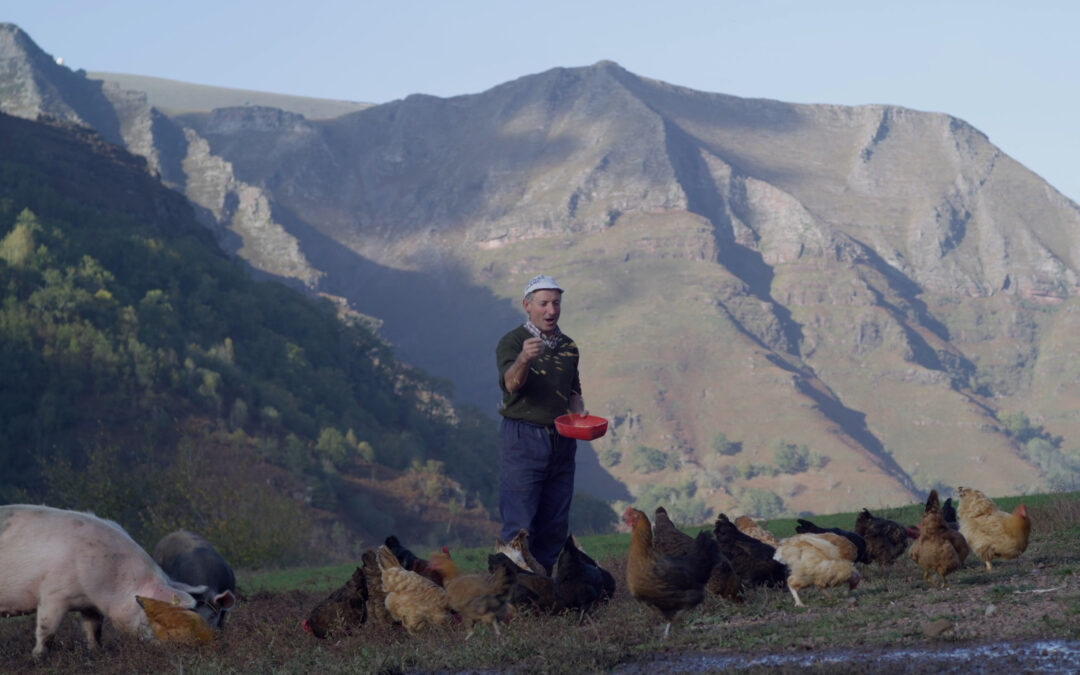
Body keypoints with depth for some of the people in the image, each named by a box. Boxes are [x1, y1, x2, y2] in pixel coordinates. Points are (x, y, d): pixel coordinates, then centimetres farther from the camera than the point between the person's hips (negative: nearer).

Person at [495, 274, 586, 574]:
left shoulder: (568, 346, 14)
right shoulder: (513, 341, -5)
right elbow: (511, 383, -23)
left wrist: (579, 414, 4)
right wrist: (522, 361, -45)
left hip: (562, 441, 6)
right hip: (523, 439, -6)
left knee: (555, 525, 8)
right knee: (519, 524, -8)